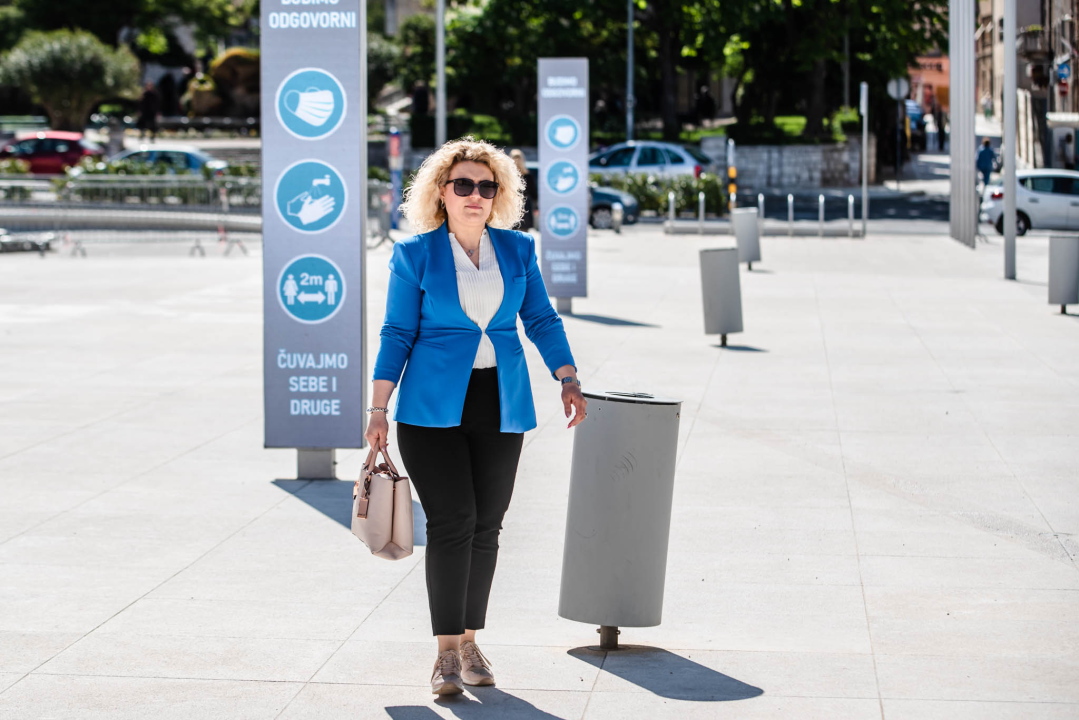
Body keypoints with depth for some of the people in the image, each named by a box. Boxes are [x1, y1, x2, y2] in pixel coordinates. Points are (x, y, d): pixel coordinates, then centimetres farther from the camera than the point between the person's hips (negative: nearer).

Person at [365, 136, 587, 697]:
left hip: (500, 408, 3)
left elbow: (542, 321, 8)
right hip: (433, 406, -3)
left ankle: (469, 641, 17)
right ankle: (446, 652, -6)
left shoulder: (518, 250, 10)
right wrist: (378, 409, -3)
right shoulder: (415, 255, 1)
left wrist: (569, 380, -6)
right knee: (451, 522, -11)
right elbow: (397, 335, 1)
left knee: (485, 525, 5)